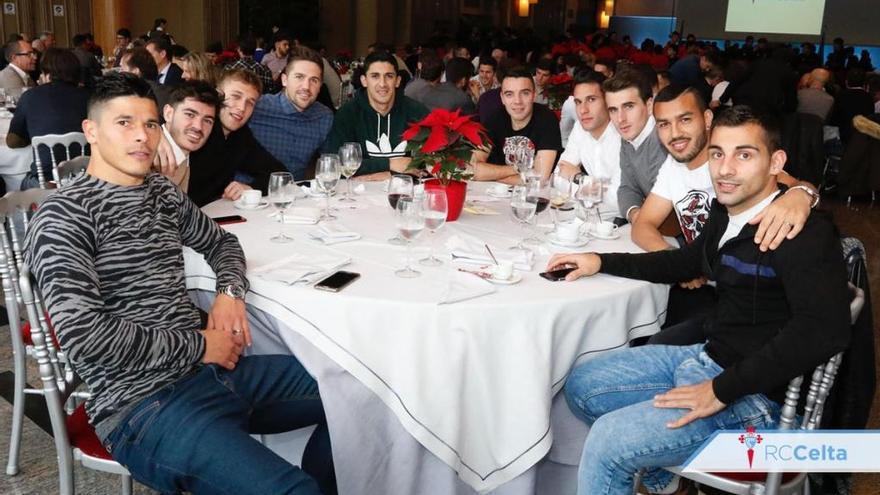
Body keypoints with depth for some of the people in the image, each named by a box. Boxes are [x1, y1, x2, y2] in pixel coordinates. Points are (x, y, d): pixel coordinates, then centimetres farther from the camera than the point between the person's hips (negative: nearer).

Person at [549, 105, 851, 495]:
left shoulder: (806, 232, -22)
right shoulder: (726, 210, 4)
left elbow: (825, 329, -33)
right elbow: (687, 262, 22)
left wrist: (722, 390, -28)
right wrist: (601, 262, 15)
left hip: (755, 393, -9)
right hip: (706, 357, 9)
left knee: (607, 441, -22)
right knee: (581, 387, 12)